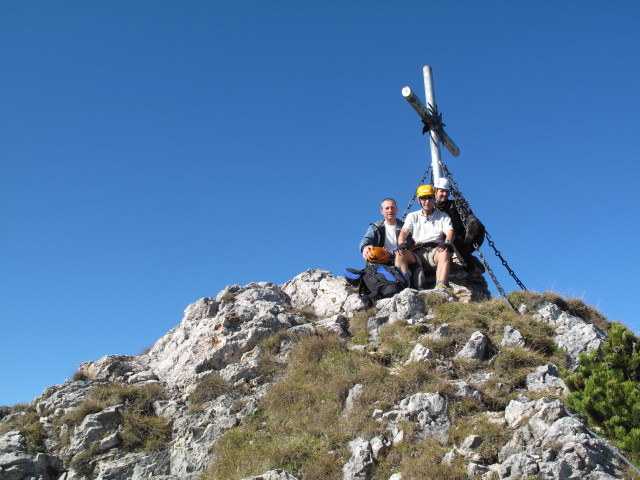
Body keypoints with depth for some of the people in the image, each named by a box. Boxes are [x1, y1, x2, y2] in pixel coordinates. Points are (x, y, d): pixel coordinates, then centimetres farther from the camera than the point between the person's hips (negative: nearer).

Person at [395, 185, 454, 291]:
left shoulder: (443, 217, 20)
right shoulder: (412, 216, 22)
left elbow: (450, 232, 3)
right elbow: (404, 232, 6)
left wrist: (447, 242, -22)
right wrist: (401, 244, -18)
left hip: (435, 251, -1)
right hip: (417, 253, 1)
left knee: (444, 253, -37)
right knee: (400, 254, -30)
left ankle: (441, 287, -50)